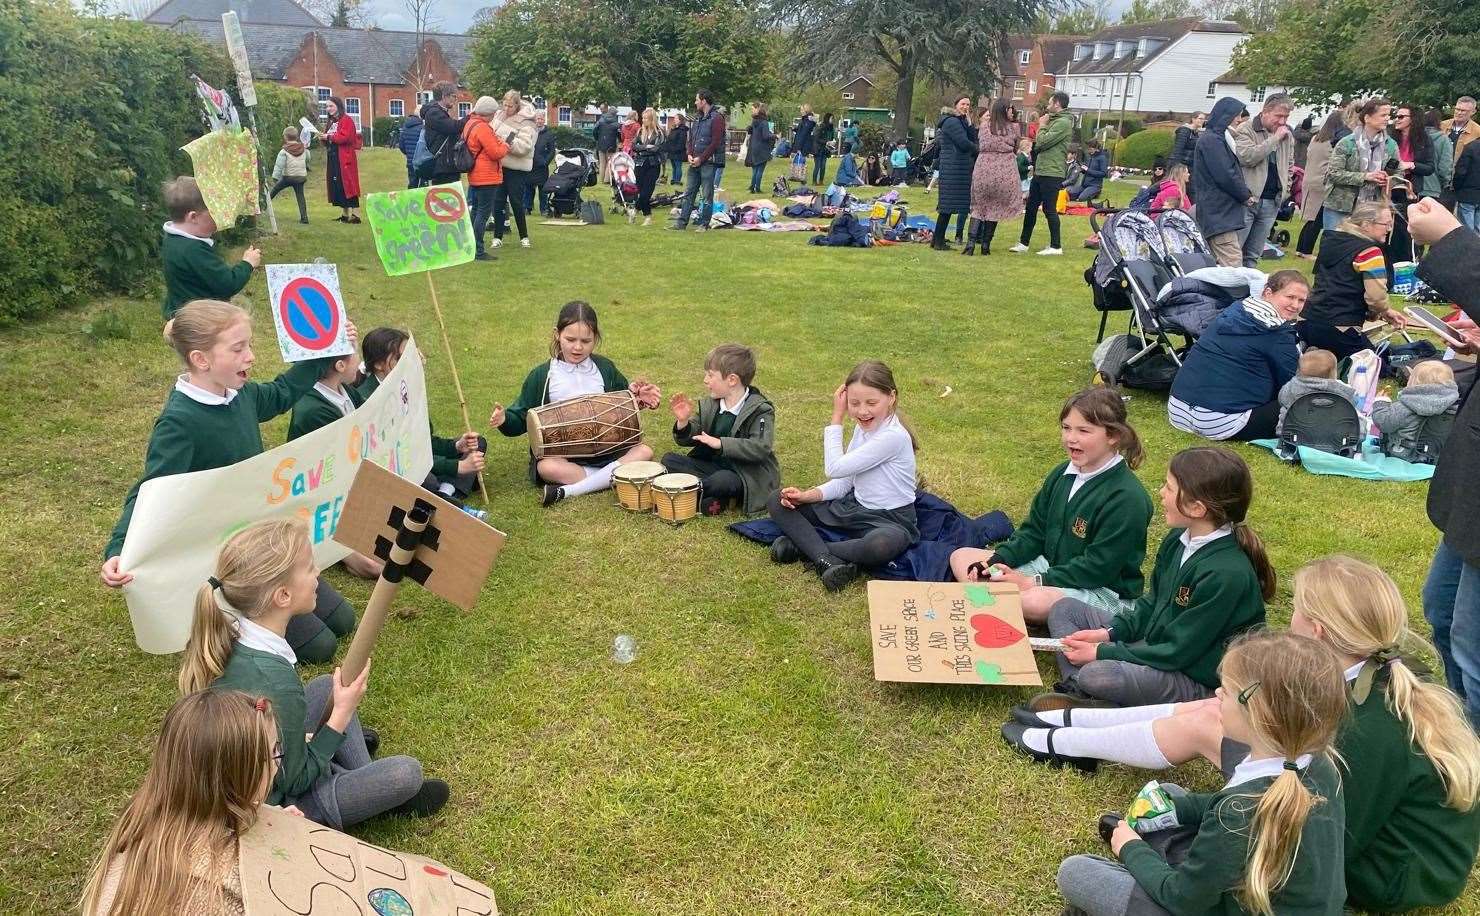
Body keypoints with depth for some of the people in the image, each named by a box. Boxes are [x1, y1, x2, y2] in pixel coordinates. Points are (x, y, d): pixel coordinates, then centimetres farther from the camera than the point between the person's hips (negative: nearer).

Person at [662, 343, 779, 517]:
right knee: (669, 460, -7)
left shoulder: (760, 410, -14)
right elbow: (688, 439, 8)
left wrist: (720, 443, -31)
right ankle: (713, 495, -18)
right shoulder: (709, 406, 4)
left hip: (746, 475, -7)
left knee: (723, 480, -38)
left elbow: (761, 448, -27)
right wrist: (683, 422, -15)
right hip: (713, 466, 7)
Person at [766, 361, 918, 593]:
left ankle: (803, 544, -23)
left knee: (886, 544, -45)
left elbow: (835, 468, -20)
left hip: (890, 519, -8)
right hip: (853, 506, 8)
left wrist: (836, 418, -12)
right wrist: (808, 495, -9)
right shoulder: (862, 427, 4)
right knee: (777, 500, -2)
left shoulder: (893, 437, -22)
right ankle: (827, 561, -22)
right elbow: (845, 481, 7)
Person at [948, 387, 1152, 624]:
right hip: (1051, 566, 9)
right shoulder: (1061, 474, 6)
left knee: (1035, 601, -40)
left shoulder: (1127, 498, -20)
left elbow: (1098, 567, -21)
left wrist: (1033, 582, -22)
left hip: (1104, 590, -8)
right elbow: (1033, 533, 11)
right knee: (960, 557, 1)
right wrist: (994, 563, -6)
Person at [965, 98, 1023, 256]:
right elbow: (1015, 149, 11)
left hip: (983, 170, 2)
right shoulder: (1014, 127, 0)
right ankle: (985, 245, 8)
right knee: (995, 207, 8)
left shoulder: (984, 125, 5)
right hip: (1004, 172, -2)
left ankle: (971, 242, -9)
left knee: (979, 206, 10)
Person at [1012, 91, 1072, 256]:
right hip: (1040, 172, 10)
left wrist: (1042, 126, -4)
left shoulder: (1063, 123, -13)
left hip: (1052, 173, -10)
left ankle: (1055, 246, 3)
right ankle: (1023, 243, 16)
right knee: (1031, 207, 10)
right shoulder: (1054, 121, 19)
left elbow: (1042, 142, -18)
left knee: (1049, 209, -5)